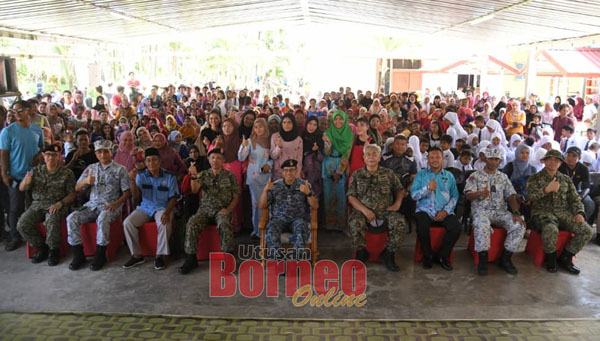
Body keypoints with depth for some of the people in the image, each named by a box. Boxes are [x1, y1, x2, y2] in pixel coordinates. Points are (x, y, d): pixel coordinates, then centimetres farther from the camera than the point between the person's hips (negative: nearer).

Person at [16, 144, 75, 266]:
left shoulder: (67, 173, 0)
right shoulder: (36, 171, 10)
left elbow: (72, 194, -1)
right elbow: (21, 189, 9)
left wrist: (60, 203, -18)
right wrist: (26, 182, -15)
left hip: (57, 205, -4)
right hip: (37, 204, 4)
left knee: (51, 222, -34)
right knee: (22, 224, -20)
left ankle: (54, 250, -9)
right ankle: (41, 247, 3)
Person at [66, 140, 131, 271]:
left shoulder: (120, 169, 5)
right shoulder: (91, 168, 16)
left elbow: (126, 192, 0)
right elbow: (77, 188, 11)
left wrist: (116, 204, -17)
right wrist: (86, 181, -13)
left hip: (110, 206, -4)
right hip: (92, 205, 4)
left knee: (103, 219, -36)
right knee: (71, 218, -21)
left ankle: (100, 255, -22)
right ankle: (78, 255, -10)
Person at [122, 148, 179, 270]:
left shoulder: (169, 177, -2)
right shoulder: (141, 175, 3)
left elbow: (173, 198, -3)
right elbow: (136, 197, -8)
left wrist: (167, 212, -22)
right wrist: (133, 180, -25)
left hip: (162, 207, -3)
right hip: (145, 207, 3)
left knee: (164, 223, -34)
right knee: (127, 223, -21)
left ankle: (160, 256, -17)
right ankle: (136, 255, -7)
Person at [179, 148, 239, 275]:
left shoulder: (230, 176, 6)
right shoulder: (203, 174, 11)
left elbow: (235, 197, 7)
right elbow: (194, 190, -6)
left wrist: (228, 209, -10)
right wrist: (194, 176, -24)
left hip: (222, 210, -2)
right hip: (205, 209, 2)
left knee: (224, 225, -34)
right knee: (192, 224, -26)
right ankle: (191, 258, -16)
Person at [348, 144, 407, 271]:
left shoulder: (389, 173, 14)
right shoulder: (357, 175, 10)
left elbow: (400, 189, 19)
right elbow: (351, 197, 3)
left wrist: (398, 203, -2)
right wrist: (364, 210, -11)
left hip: (386, 212, 1)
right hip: (364, 211, -1)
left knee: (400, 223, -27)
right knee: (354, 223, -33)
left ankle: (389, 254, -6)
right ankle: (361, 253, -6)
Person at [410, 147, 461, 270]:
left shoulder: (449, 176, 14)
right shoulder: (421, 174, 9)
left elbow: (455, 196, 5)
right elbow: (413, 195, -1)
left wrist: (446, 210, -11)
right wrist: (428, 188, -18)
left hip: (444, 211, 2)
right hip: (425, 210, -2)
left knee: (456, 227, -25)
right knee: (422, 227, -32)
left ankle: (443, 256, -2)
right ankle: (427, 255, -4)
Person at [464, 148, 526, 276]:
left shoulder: (503, 177, 15)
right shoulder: (475, 176, 4)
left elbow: (511, 196, 6)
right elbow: (468, 195, -8)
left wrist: (516, 213, -12)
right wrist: (480, 193, -32)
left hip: (500, 211, 4)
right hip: (481, 210, -4)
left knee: (519, 225, -24)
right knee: (482, 225, -39)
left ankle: (505, 259, -9)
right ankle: (483, 258, -22)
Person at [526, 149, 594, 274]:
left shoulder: (566, 179, 20)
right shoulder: (535, 178, 8)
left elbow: (575, 199, 16)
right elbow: (530, 196, -7)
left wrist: (579, 213, -3)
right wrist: (547, 189, -21)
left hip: (564, 213, 5)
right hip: (543, 213, -4)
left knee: (586, 230, -21)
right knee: (551, 230, -38)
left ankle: (565, 258, -1)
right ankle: (551, 258, -8)